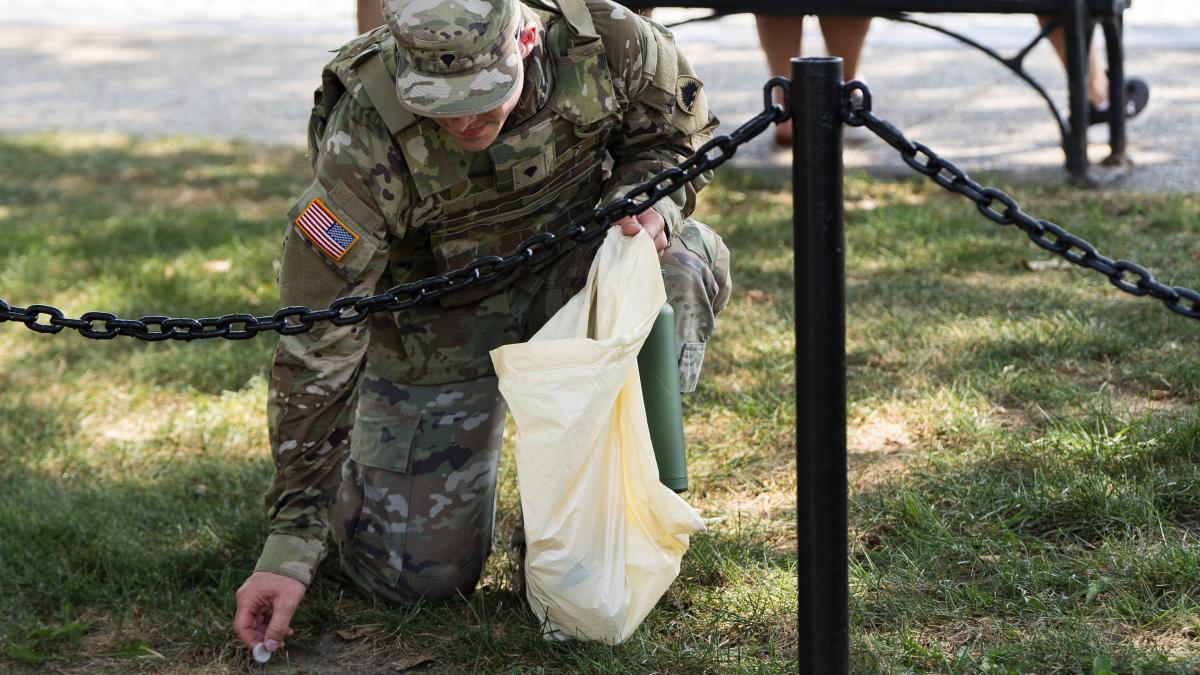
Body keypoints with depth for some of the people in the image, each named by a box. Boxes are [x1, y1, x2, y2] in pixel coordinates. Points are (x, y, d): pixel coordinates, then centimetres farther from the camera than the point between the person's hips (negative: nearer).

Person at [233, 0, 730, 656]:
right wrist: (289, 543, -28)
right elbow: (314, 347, -27)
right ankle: (351, 462, 26)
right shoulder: (364, 144, -33)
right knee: (419, 573, -9)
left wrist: (646, 199, -25)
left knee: (688, 266, -31)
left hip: (569, 266, 3)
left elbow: (681, 130, -1)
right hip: (439, 307, -2)